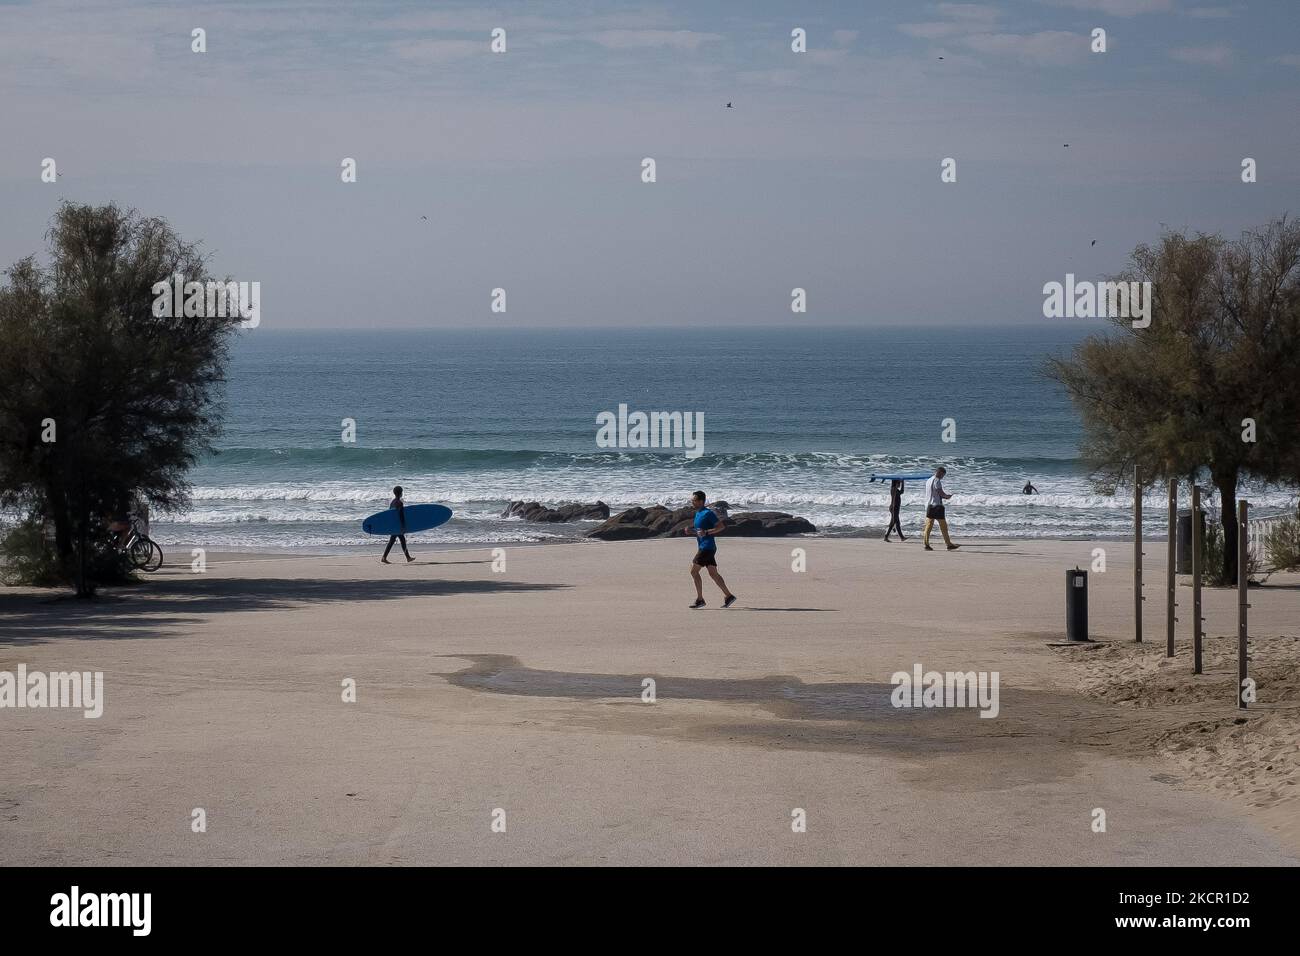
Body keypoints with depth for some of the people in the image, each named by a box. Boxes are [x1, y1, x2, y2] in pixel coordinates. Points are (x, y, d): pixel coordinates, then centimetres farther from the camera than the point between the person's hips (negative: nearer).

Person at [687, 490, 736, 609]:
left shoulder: (707, 513, -13)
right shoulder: (698, 514, 16)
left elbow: (722, 525, -16)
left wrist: (706, 532, -24)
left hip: (707, 547, -10)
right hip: (702, 547, 10)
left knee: (694, 571, -9)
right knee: (713, 573, 9)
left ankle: (700, 599, -5)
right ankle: (728, 596, 11)